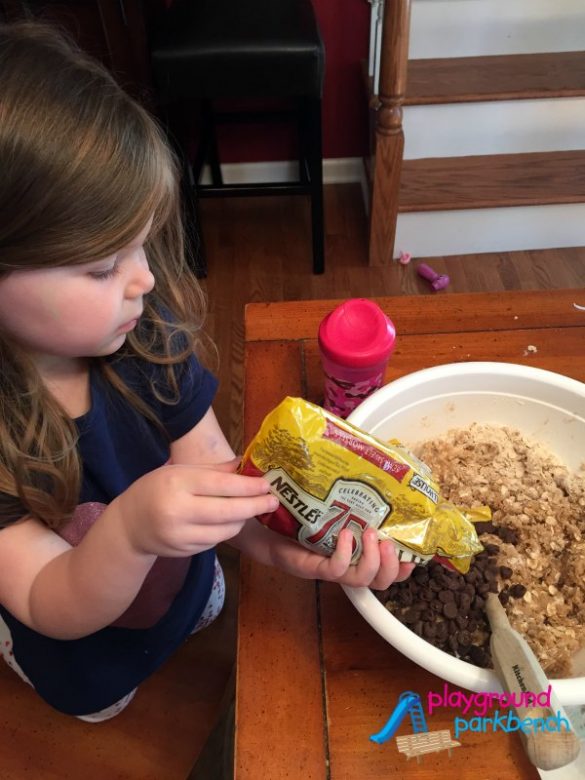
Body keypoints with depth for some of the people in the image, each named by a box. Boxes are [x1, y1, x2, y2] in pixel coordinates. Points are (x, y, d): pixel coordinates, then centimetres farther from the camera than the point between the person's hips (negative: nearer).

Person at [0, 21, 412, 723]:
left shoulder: (146, 336, -26)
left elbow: (215, 474, -22)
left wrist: (279, 542, -44)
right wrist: (130, 529, -54)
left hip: (187, 593, 2)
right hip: (80, 660, -1)